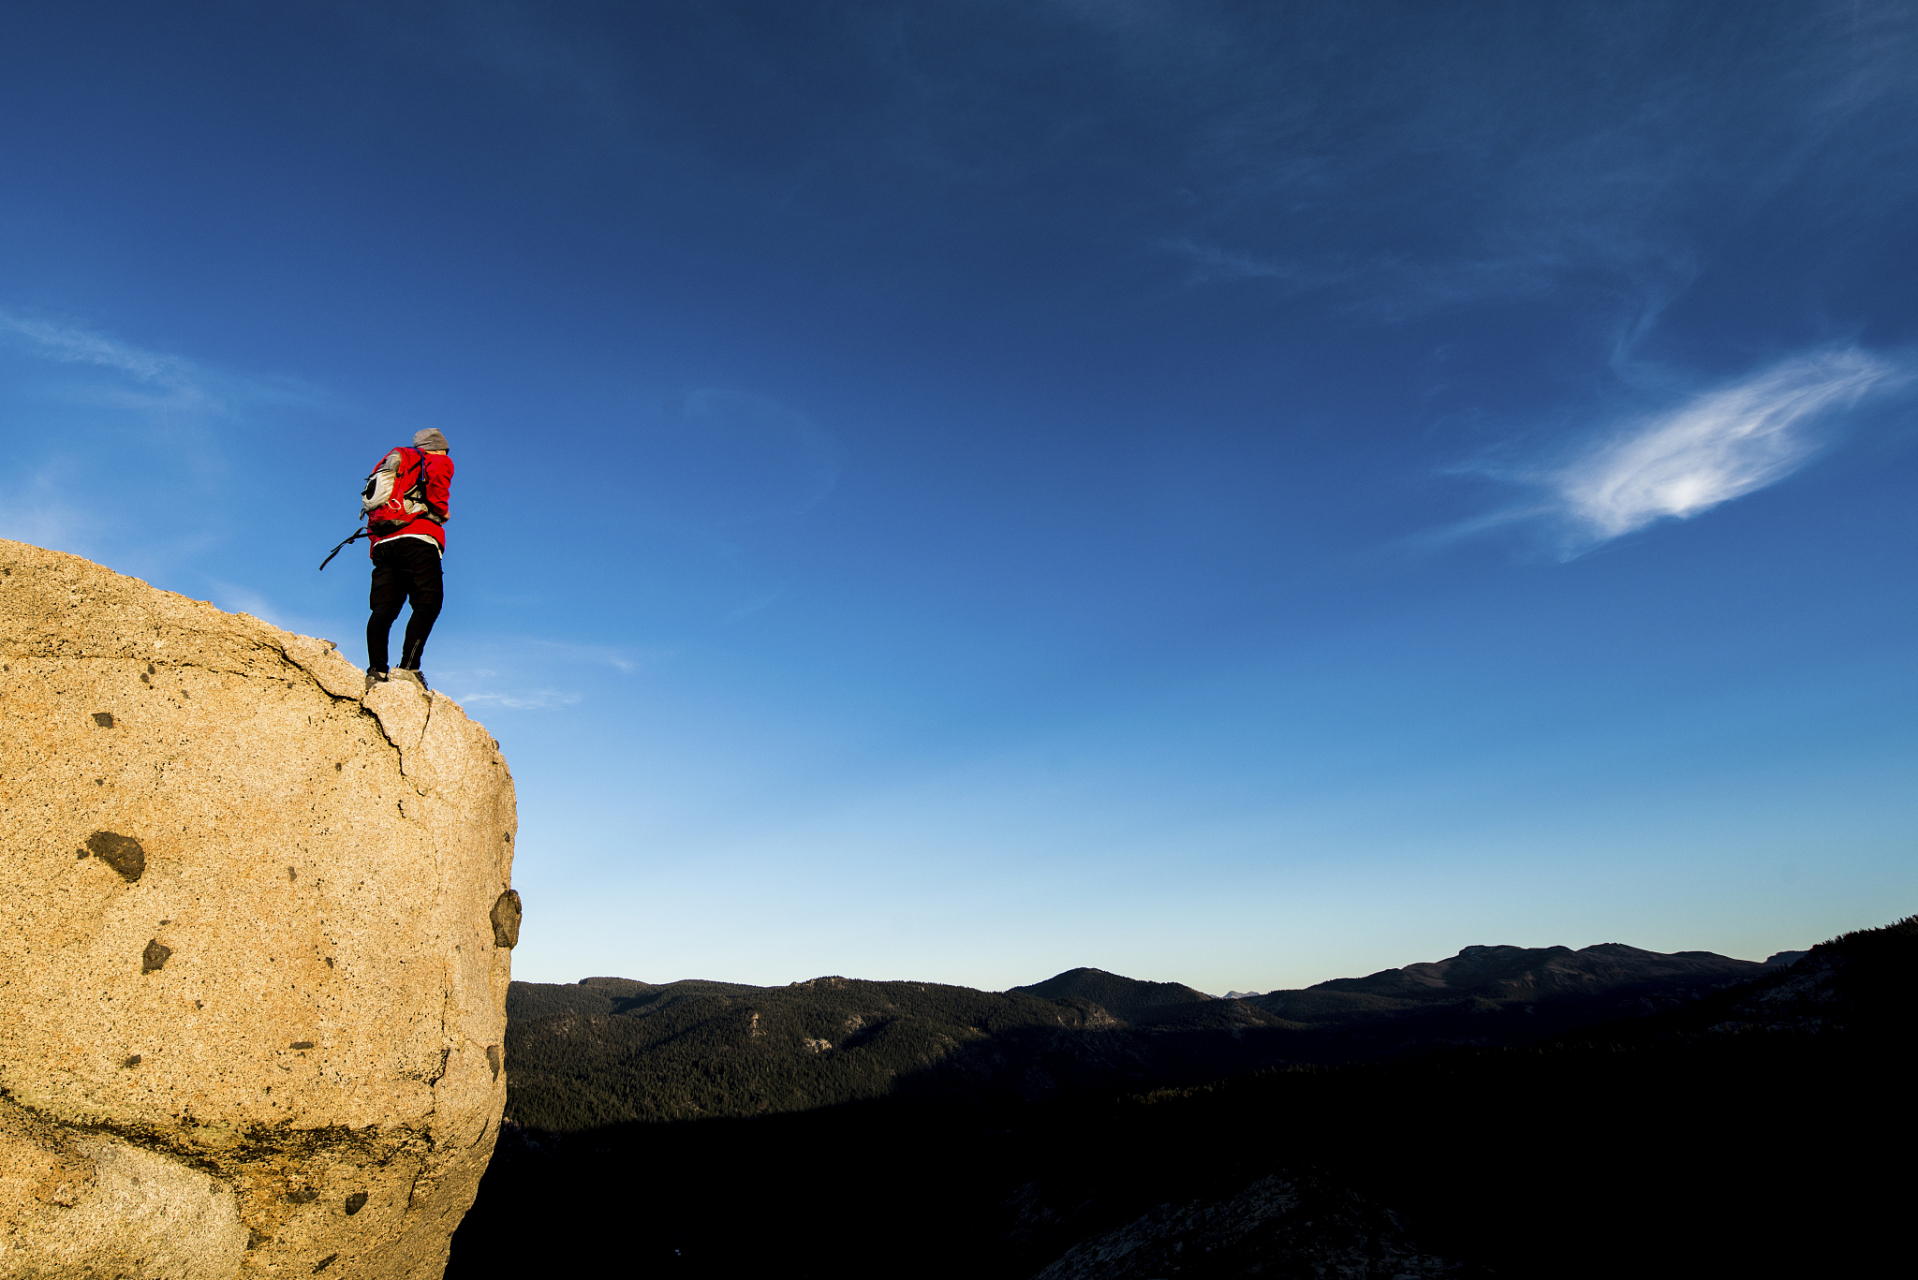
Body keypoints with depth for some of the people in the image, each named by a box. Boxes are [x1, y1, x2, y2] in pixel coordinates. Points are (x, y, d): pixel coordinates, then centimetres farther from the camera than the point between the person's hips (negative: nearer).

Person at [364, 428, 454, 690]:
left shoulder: (390, 464, 36)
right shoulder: (440, 461, 16)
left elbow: (370, 503, 25)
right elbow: (437, 478, -9)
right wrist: (441, 511, 2)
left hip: (382, 543, 7)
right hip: (416, 538, -6)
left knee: (383, 608, -3)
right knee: (428, 603, -13)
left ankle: (376, 670, -17)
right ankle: (408, 666, -28)